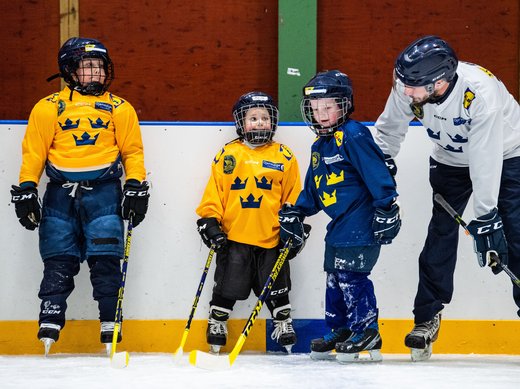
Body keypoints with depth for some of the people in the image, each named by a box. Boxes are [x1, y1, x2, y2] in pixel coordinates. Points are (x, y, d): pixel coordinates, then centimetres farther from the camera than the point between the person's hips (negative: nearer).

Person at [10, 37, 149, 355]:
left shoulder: (119, 108, 8)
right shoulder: (49, 107, 4)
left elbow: (132, 150, 9)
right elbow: (33, 150, 4)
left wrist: (136, 187, 1)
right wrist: (26, 190, -1)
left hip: (103, 193, 0)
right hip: (61, 194, 0)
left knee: (105, 258, -4)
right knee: (58, 261, -1)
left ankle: (110, 324, 2)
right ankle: (50, 325, 0)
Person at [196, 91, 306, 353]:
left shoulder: (284, 157, 4)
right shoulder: (228, 155, 3)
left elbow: (292, 197, 7)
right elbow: (213, 192, 3)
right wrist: (209, 221, -5)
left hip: (271, 239, 0)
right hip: (233, 236, 0)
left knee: (276, 288, 9)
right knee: (227, 287, 5)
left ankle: (283, 323, 24)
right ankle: (217, 324, 19)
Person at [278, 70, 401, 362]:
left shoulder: (353, 136, -15)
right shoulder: (319, 146, 15)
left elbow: (378, 175, -19)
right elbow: (313, 190, 23)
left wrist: (386, 210, -21)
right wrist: (295, 213, 13)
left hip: (361, 222, -10)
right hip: (339, 224, 10)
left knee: (351, 275, -10)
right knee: (335, 276, 13)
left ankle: (366, 332, -1)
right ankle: (340, 331, 23)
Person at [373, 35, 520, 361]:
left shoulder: (480, 90, -41)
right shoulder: (409, 86, -25)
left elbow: (485, 162, -38)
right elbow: (389, 130, -3)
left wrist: (485, 219, -37)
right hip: (451, 159, 4)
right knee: (441, 232, -3)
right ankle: (428, 316, 5)